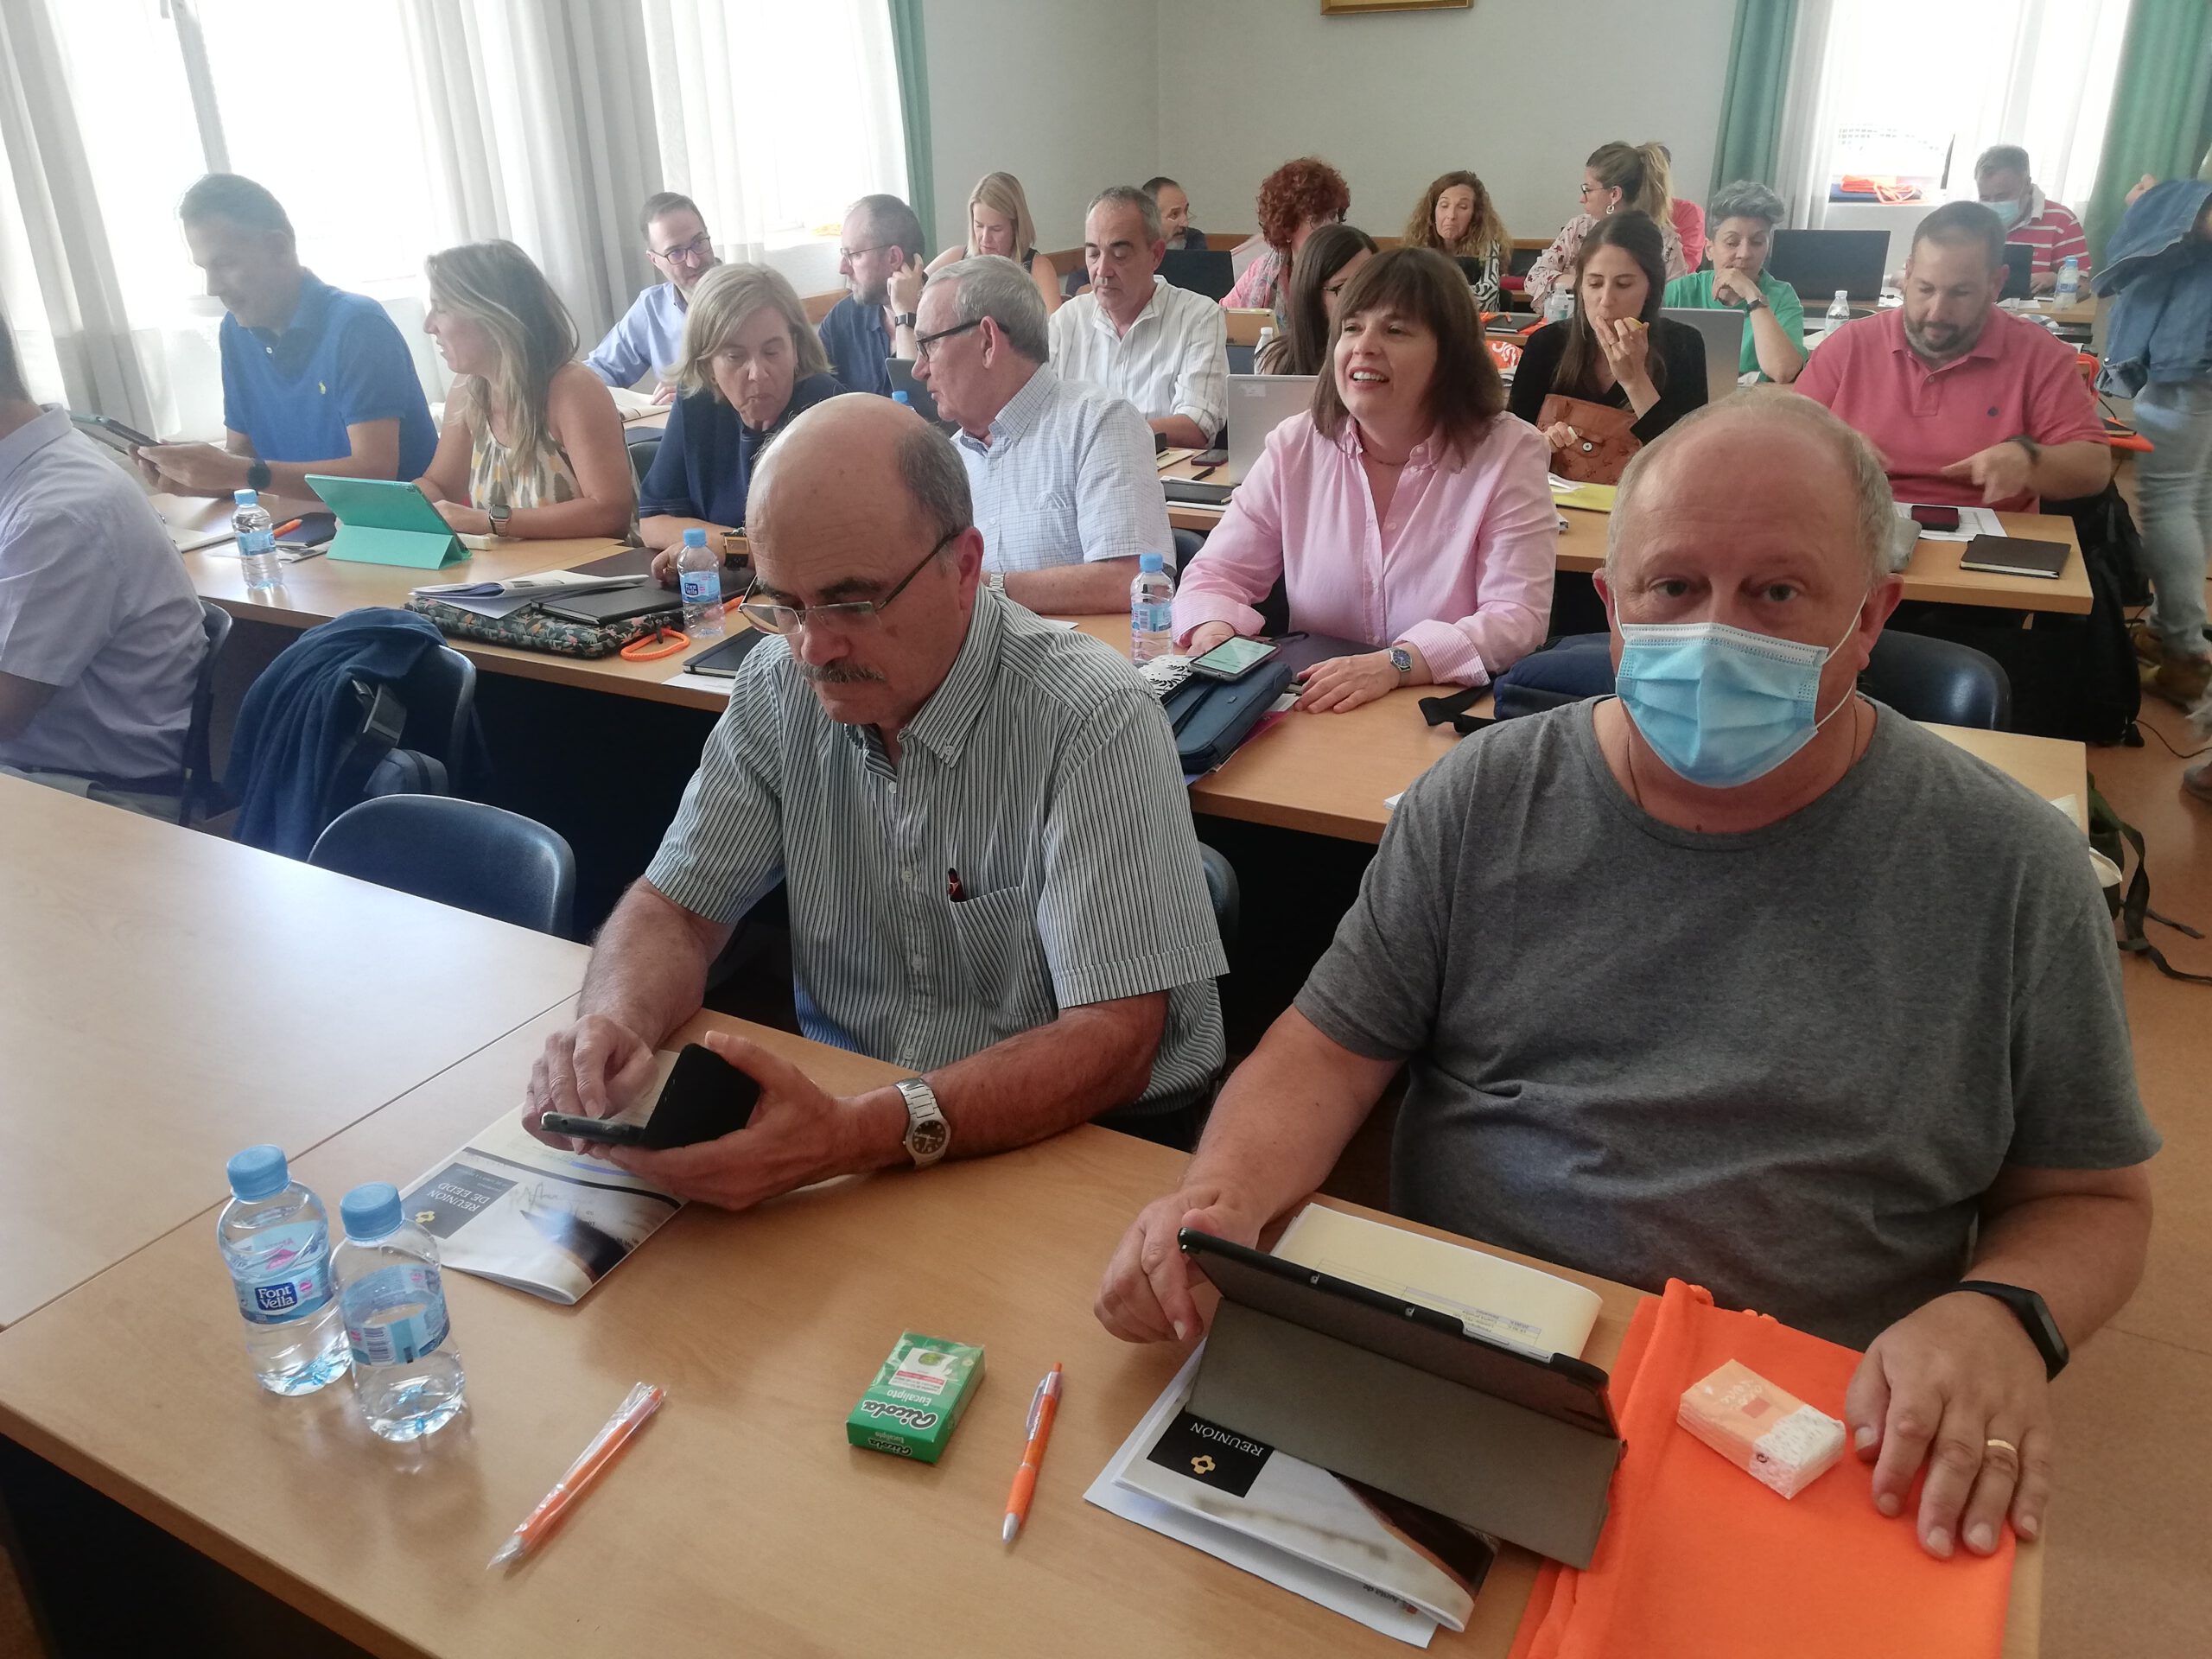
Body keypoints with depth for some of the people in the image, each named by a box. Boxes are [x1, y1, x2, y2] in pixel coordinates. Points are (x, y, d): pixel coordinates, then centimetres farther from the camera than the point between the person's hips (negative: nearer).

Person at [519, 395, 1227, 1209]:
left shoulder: (1094, 721, -22)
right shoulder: (780, 684, -3)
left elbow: (1113, 1043, -25)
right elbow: (677, 906, 2)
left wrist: (859, 1135, -38)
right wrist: (615, 1024, -22)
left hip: (1073, 1140, -5)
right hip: (844, 1105, 5)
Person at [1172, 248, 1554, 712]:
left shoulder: (1508, 454, -8)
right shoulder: (1295, 447, 2)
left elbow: (1517, 618, -16)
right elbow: (1218, 574, 3)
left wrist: (1395, 665, -32)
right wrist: (1216, 634, -22)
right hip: (1309, 708, 3)